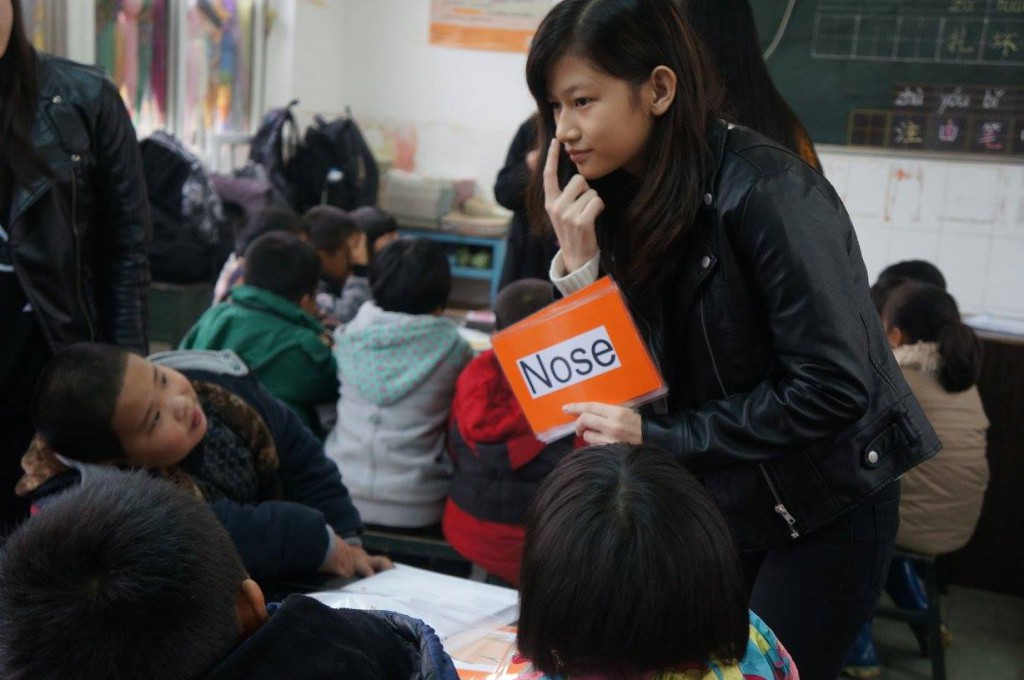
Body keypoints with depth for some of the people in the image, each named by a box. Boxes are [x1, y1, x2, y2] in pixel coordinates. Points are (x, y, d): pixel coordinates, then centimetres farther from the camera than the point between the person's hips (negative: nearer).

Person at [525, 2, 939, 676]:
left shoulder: (766, 191, -24)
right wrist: (578, 263, -16)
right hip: (719, 505, 6)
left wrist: (659, 437, -22)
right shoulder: (623, 198, -1)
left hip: (824, 510, -6)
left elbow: (833, 386, -25)